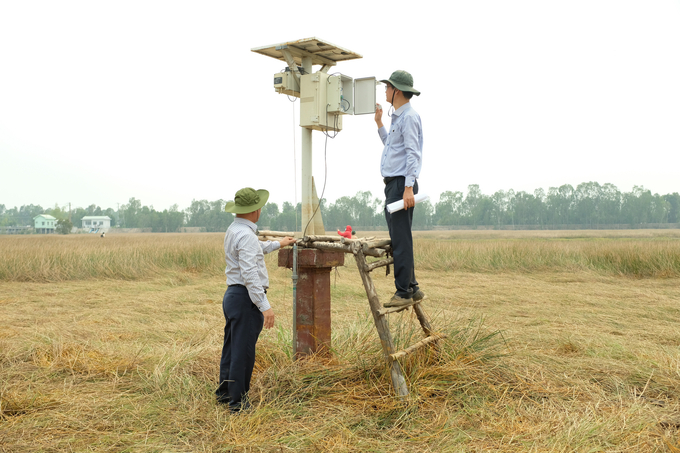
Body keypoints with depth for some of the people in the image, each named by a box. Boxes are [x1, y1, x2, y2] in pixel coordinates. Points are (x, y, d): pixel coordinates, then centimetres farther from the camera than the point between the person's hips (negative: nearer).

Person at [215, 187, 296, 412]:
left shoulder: (233, 230, 14)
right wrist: (264, 306, -27)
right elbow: (250, 274, -26)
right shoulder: (246, 235, -19)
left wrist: (278, 244, 49)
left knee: (231, 347, 20)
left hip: (232, 295, 11)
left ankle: (225, 393, 32)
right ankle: (238, 402, 3)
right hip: (246, 298, -11)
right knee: (243, 351, -4)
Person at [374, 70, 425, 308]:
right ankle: (412, 288, 17)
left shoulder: (409, 117, -11)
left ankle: (403, 292, -7)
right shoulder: (397, 117, 20)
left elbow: (412, 154, -18)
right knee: (398, 239, 11)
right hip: (392, 183, 10)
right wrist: (379, 123, 28)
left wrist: (408, 187, -25)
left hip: (401, 183, -10)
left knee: (401, 240, -9)